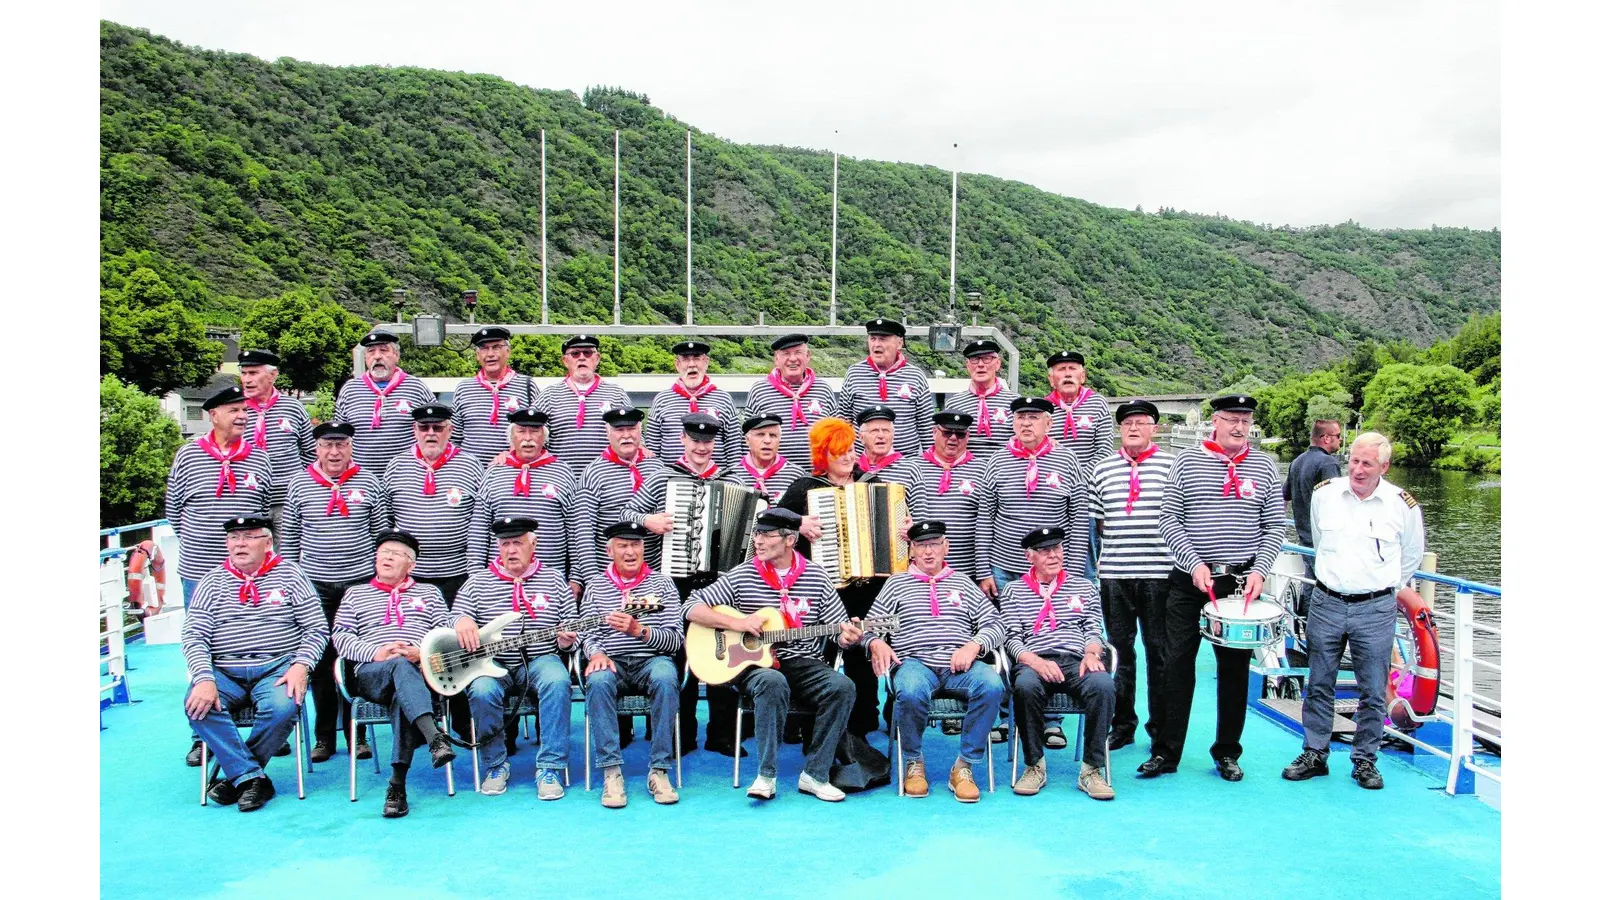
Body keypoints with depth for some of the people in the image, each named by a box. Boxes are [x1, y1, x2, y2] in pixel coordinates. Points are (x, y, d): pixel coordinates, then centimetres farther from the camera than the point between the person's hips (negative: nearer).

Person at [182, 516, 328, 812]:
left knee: (283, 707, -32)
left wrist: (300, 666, -13)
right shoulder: (212, 581, 12)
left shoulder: (289, 574, 9)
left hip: (277, 666, -1)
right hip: (224, 670, 2)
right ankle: (252, 777, -21)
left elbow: (317, 629, 5)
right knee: (198, 705, -29)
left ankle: (235, 775, -9)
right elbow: (194, 637, 4)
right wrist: (204, 678, -14)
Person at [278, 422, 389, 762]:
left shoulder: (368, 483, 3)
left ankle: (357, 735, 15)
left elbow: (382, 534, 7)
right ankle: (324, 736, 19)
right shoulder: (300, 484, 4)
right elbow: (288, 538, 9)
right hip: (315, 586, 1)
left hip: (360, 583, -1)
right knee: (319, 661, 6)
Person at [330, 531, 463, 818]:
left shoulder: (428, 592, 27)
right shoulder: (356, 593, 26)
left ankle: (397, 783, -41)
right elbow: (340, 635, 11)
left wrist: (423, 652, -11)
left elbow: (446, 628, 11)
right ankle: (434, 737, -58)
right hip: (371, 674, 0)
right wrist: (376, 653, -7)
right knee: (401, 666, -38)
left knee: (402, 697, -37)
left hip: (420, 672, 1)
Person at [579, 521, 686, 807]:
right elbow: (588, 634, 8)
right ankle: (611, 772, -28)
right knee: (597, 681, -34)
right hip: (612, 662, 1)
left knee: (665, 679, -36)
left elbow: (676, 639, 0)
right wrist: (597, 654, -16)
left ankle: (659, 770, -26)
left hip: (652, 660, -1)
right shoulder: (595, 587, 14)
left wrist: (639, 630, -17)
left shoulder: (662, 583, 8)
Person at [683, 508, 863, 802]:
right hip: (755, 663, -2)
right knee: (773, 682, -37)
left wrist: (847, 637, -16)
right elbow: (691, 608, 1)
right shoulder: (741, 576, 2)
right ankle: (766, 776, -27)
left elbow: (840, 629, 9)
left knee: (842, 686, -27)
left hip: (805, 665, 2)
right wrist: (736, 623, -12)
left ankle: (814, 775, -17)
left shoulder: (816, 578, 6)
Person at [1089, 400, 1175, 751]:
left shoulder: (1171, 466, 2)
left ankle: (1160, 728, 15)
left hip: (1159, 574, -2)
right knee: (1120, 650, 9)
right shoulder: (1103, 469, 9)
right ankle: (1122, 725, 20)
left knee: (1159, 650, 4)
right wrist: (1116, 545, 4)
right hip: (1114, 574, 2)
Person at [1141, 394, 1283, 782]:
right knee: (1178, 663, 1)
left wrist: (1259, 570, -8)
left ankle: (1227, 753, 21)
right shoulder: (1187, 462, 2)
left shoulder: (1264, 466, 7)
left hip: (1242, 582, 1)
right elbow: (1169, 520, -2)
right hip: (1189, 580, -1)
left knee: (1235, 667, 8)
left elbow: (1274, 527, 6)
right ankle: (1166, 752, 10)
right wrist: (1195, 564, -13)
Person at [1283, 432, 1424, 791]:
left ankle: (1365, 760, 19)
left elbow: (1411, 557, 13)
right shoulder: (1323, 494, 0)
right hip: (1325, 603, 2)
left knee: (1373, 691, 5)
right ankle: (1314, 754, 20)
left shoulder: (1403, 505, -5)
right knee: (1319, 685, 9)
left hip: (1375, 610, -2)